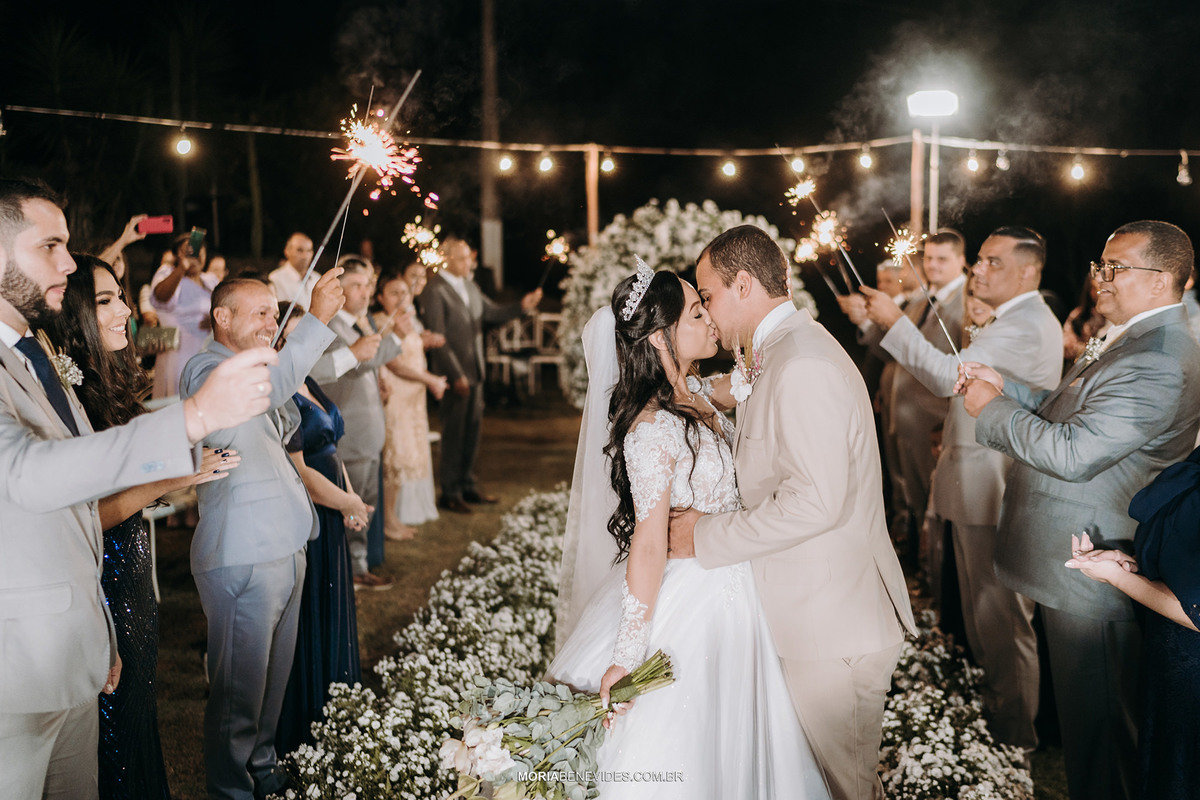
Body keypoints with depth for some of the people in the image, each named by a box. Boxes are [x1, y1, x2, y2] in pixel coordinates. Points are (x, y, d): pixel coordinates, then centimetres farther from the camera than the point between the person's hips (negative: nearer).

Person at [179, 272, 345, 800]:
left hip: (284, 547, 9)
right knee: (240, 683, 3)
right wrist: (318, 320, -35)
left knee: (274, 675, 20)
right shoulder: (206, 370, -13)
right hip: (242, 557, -9)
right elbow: (264, 388, -34)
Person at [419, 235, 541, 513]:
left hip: (474, 371, 8)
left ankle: (467, 485, 26)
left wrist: (521, 307, -1)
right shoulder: (435, 291, -13)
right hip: (455, 374, -8)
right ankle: (450, 493, 11)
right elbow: (438, 338, -16)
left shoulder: (469, 285, 12)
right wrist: (456, 375, -18)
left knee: (472, 429, 13)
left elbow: (491, 313, 16)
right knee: (454, 433, 0)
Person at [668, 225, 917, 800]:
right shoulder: (780, 354, 12)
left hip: (834, 628, -10)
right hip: (810, 614, 10)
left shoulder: (804, 367, -21)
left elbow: (816, 501, -27)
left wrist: (707, 537, -19)